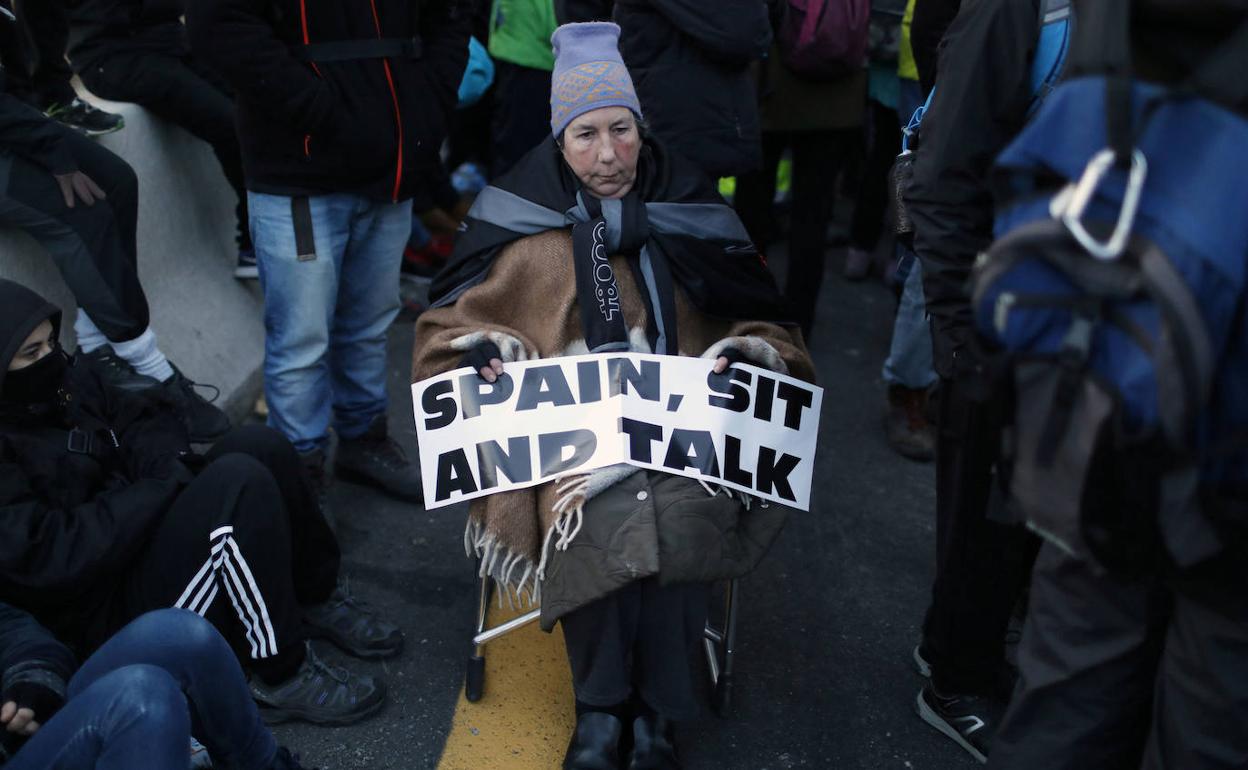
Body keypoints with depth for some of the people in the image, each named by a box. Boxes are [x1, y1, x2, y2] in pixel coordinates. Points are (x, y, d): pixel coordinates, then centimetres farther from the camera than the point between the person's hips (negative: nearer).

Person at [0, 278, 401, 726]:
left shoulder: (61, 380, 3)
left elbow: (147, 421, 11)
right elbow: (47, 559, -28)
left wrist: (163, 461, -13)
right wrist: (159, 487, -22)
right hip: (111, 611, -9)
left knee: (256, 445, -8)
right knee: (240, 482, -27)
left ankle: (317, 599, 6)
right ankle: (284, 677, -17)